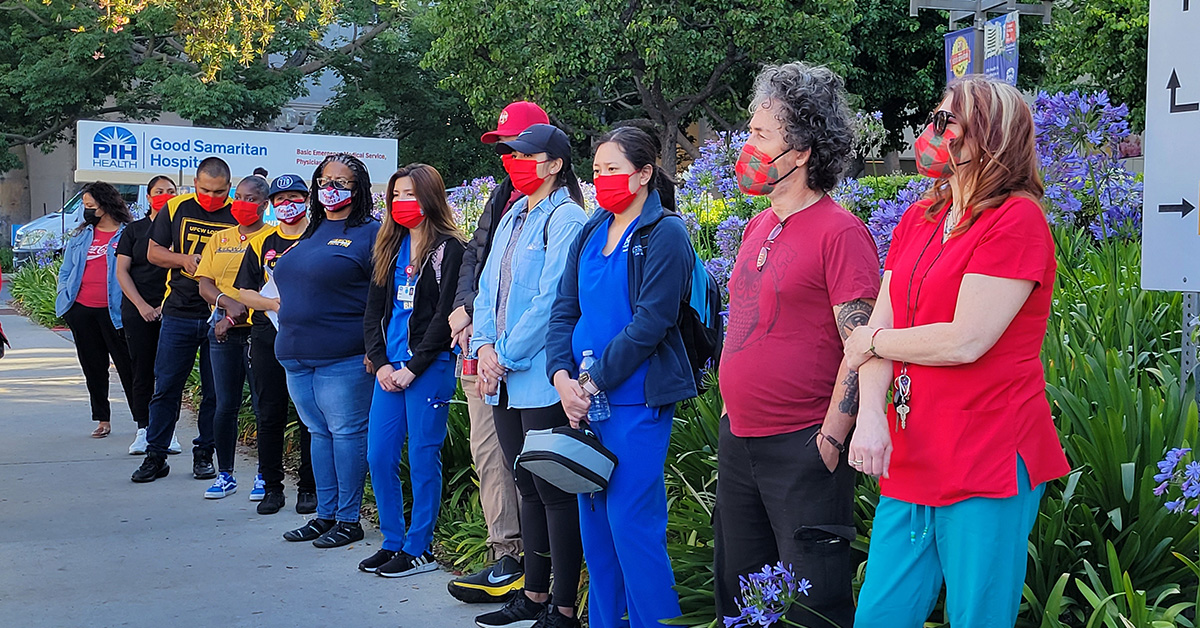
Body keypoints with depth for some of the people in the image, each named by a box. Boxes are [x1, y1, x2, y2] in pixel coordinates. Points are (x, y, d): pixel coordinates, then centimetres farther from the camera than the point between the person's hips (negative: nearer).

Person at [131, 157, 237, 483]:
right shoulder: (176, 208, 4)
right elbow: (153, 252, 9)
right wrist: (183, 259, -9)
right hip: (179, 313, 1)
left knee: (215, 390, 5)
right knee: (166, 386, 4)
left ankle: (204, 453, 19)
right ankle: (155, 456, 13)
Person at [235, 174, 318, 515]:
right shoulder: (261, 242, 12)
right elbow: (244, 291, 9)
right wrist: (275, 304, -8)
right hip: (268, 337, 2)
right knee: (270, 414, 4)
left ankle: (309, 488, 10)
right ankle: (271, 487, 15)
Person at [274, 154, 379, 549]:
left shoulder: (369, 232, -6)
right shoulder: (311, 233, 17)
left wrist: (375, 349, -17)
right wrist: (289, 339, 19)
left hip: (343, 357, -8)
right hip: (298, 356, 8)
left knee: (346, 433, -2)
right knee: (319, 433, 13)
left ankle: (348, 519, 8)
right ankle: (325, 515, 22)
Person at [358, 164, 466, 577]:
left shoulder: (449, 248, -5)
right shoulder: (390, 248, 15)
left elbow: (445, 315, -11)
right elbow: (373, 311, 13)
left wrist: (412, 368, -12)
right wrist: (380, 363, 0)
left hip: (429, 367, -7)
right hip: (389, 366, 7)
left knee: (423, 457, 0)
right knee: (379, 456, 7)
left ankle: (419, 549, 11)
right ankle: (393, 542, 21)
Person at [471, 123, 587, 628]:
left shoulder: (565, 218, -9)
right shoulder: (512, 219, 18)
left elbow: (551, 301, -17)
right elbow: (488, 289, 16)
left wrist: (507, 356, -13)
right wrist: (484, 347, 0)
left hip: (542, 378, -9)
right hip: (504, 379, 9)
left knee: (554, 492, -3)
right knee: (528, 488, 15)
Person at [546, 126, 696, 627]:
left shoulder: (665, 236, -8)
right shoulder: (591, 235, 13)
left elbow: (649, 323, -15)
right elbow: (564, 310, 9)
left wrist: (593, 383, -15)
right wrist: (562, 375, -8)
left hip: (635, 398, -7)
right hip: (582, 397, 7)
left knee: (631, 521, -6)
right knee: (593, 520, 13)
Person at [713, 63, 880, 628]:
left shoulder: (839, 231, -13)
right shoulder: (758, 227, 11)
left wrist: (829, 441, -17)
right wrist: (733, 422, 16)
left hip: (801, 450, -8)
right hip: (737, 441, 8)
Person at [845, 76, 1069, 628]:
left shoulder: (1016, 219, -10)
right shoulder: (917, 220, 13)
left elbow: (965, 340, -18)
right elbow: (878, 326, 5)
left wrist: (872, 343, -3)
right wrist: (870, 417, -11)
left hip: (987, 467, -7)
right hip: (911, 460, 7)